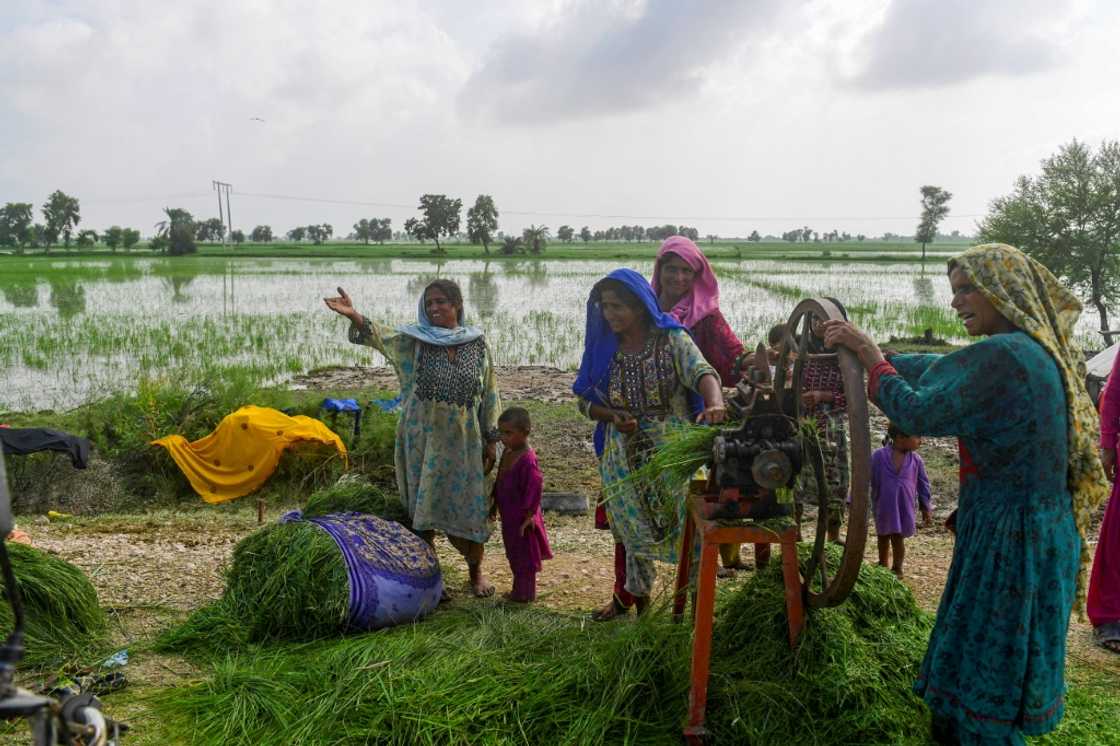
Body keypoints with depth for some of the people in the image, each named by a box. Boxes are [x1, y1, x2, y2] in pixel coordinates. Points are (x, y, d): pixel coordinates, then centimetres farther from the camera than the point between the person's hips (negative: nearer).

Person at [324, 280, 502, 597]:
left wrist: (491, 440, 4)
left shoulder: (477, 344, 1)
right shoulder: (412, 340, -2)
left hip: (464, 441, 1)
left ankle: (476, 570, 27)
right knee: (420, 507, 6)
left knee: (469, 506, 6)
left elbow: (489, 394, 5)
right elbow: (380, 335, -21)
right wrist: (353, 315, -41)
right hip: (422, 439, 0)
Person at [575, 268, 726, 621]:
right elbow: (585, 400, 7)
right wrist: (612, 416, -14)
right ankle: (630, 593, 29)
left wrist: (715, 404, -47)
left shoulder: (672, 339, -8)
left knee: (684, 521, -5)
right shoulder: (603, 347, 3)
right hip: (624, 455, 3)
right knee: (629, 525, 11)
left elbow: (702, 372, -25)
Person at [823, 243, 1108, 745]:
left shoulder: (1001, 356, -22)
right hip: (1042, 529, 9)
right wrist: (870, 352, 10)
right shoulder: (1038, 350, 9)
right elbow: (941, 370, 14)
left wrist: (873, 360, -9)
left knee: (984, 669, 4)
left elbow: (920, 413, -23)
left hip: (1008, 538, -9)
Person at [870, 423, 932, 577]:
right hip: (884, 507, 0)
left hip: (904, 507, 0)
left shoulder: (916, 460, -7)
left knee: (898, 537, 5)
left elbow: (923, 484, 3)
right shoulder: (879, 456, -15)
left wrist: (925, 508, 6)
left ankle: (897, 568, 25)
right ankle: (883, 566, 38)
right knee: (883, 536, 17)